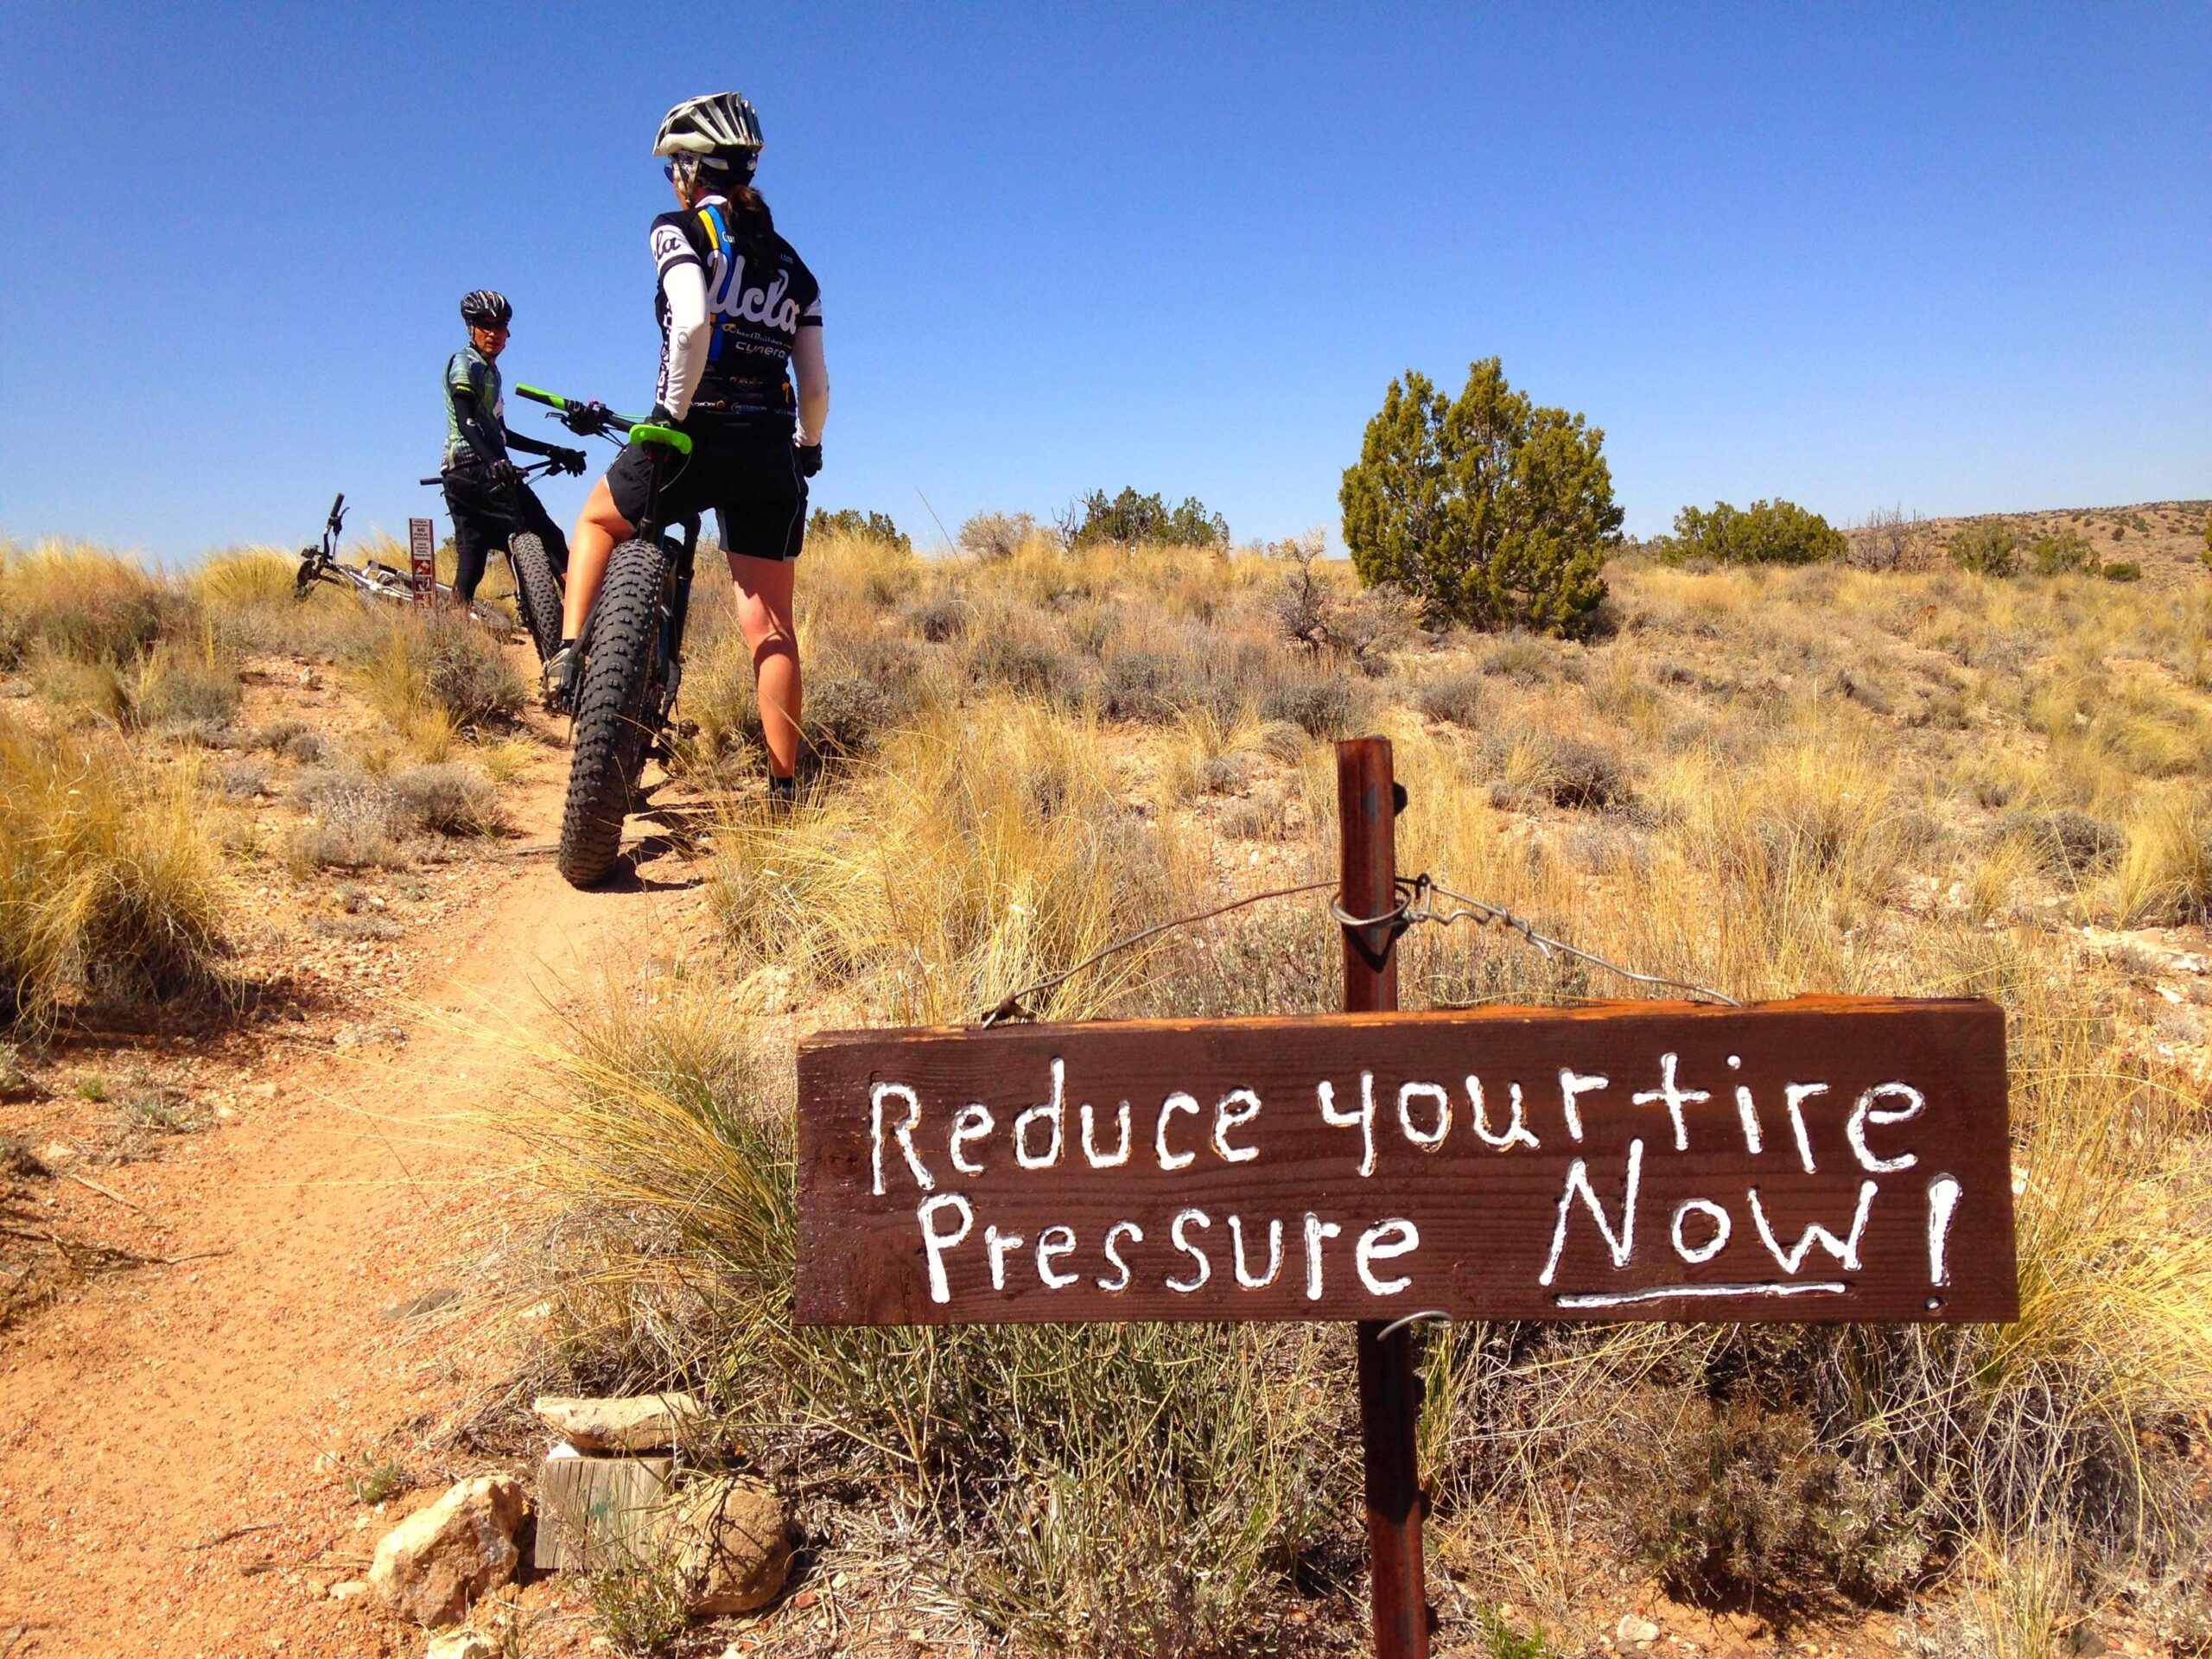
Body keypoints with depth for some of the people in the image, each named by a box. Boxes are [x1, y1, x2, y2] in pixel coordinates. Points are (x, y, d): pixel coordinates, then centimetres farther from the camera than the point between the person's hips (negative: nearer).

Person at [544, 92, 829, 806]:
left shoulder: (679, 229, 2)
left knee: (597, 520, 26)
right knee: (770, 625, 3)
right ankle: (784, 788, 2)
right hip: (770, 453, 4)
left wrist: (673, 413, -12)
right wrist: (807, 452, 28)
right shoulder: (792, 264, 17)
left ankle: (568, 657, 12)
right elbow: (816, 387, 13)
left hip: (694, 437, -4)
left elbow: (692, 322, -19)